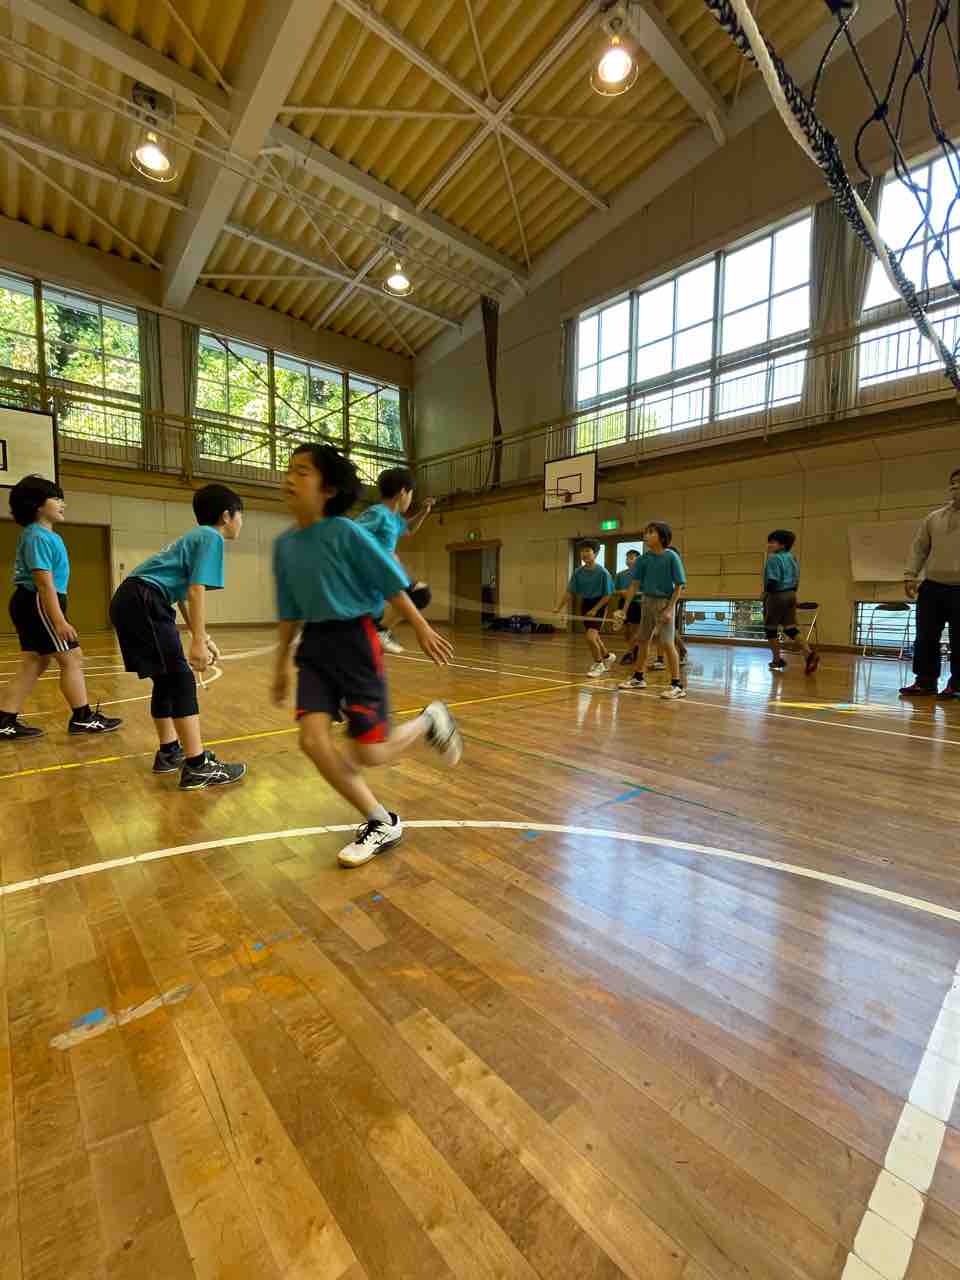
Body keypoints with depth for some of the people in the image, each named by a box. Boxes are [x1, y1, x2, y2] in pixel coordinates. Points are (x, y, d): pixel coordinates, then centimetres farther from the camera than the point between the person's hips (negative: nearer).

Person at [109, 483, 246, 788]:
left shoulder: (196, 536, 26)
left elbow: (183, 593, 31)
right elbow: (196, 591, -16)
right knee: (181, 680, -11)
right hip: (144, 601, -10)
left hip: (129, 599, 10)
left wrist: (202, 638, 33)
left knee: (166, 679, 16)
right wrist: (198, 642, -20)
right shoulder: (211, 537, -3)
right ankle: (197, 766, -11)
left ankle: (168, 752, 27)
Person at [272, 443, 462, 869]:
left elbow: (392, 583, -9)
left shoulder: (346, 532, -13)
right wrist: (281, 665, 17)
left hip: (354, 640, -6)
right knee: (313, 741, -6)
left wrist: (422, 629, -6)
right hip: (314, 644, 6)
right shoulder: (284, 545, 6)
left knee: (370, 752, -5)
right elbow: (289, 612, 14)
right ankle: (381, 823, 11)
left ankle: (430, 721, 27)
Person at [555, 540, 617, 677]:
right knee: (594, 636, 18)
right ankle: (608, 657, 47)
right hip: (585, 604, 5)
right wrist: (559, 608, -8)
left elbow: (607, 595, -12)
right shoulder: (578, 572, -5)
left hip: (599, 605, -5)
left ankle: (598, 664, 8)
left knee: (590, 636, -18)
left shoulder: (603, 572, -17)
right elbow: (570, 592, -1)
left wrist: (595, 610, -17)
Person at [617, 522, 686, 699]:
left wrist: (669, 609, -18)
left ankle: (677, 685, -2)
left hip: (665, 602, -6)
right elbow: (635, 585, 3)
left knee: (668, 643, -10)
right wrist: (625, 608, 0)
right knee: (643, 640, 15)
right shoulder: (643, 559, 0)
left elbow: (679, 586, -11)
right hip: (648, 601, 6)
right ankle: (638, 677, 30)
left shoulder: (671, 557, -12)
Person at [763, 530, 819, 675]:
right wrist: (791, 592, 23)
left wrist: (765, 594, -10)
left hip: (777, 595, -8)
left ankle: (777, 660, 12)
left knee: (770, 628, 6)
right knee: (790, 628, 9)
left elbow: (773, 580, -22)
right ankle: (809, 653, -7)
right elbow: (796, 579, 17)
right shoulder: (792, 558, 13)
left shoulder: (774, 558, -15)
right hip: (791, 595, 8)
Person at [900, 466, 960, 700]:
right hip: (932, 586, 3)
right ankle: (925, 681, 14)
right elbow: (919, 548, 11)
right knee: (925, 637, 5)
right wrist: (910, 575, 1)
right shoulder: (934, 518, 10)